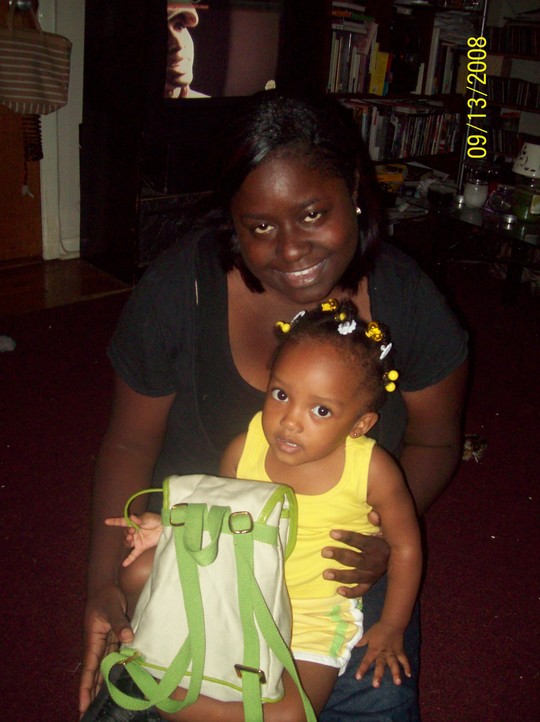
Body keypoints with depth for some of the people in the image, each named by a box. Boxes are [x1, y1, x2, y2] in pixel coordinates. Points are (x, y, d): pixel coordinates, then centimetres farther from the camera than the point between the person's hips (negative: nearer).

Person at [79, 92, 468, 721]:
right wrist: (106, 579, -16)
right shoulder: (179, 286, -17)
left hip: (342, 564, 1)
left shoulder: (407, 302, -13)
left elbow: (433, 441, 1)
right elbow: (130, 441, -6)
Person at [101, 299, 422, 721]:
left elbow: (405, 546, -4)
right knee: (141, 571, -13)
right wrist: (171, 529, -16)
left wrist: (391, 628, 0)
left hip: (313, 615, -2)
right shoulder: (245, 449, -13)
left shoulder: (372, 471, -20)